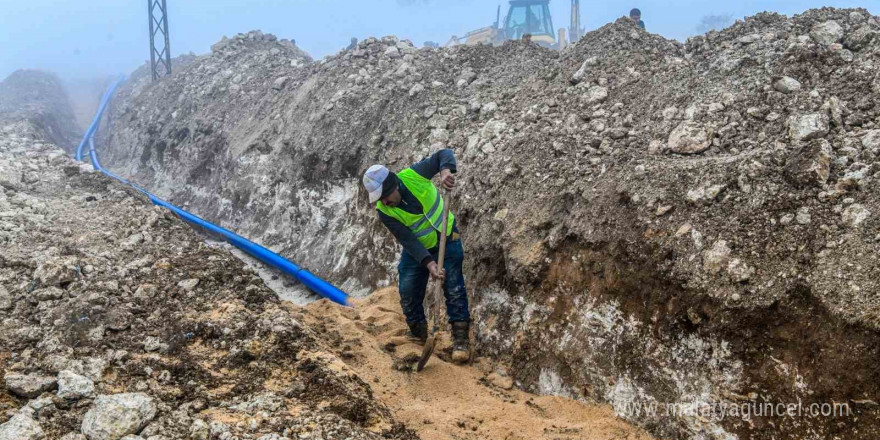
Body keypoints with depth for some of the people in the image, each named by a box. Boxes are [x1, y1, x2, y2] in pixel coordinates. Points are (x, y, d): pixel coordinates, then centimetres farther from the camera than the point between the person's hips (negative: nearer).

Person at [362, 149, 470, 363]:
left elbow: (444, 154, -20)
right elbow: (408, 241, -25)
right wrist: (429, 263, -38)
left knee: (454, 290, -9)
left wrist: (446, 170, -43)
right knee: (408, 292, -2)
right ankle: (417, 333, 20)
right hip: (417, 249, 2)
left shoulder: (413, 175, -24)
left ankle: (461, 339, -2)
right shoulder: (384, 211, -21)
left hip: (447, 240, -2)